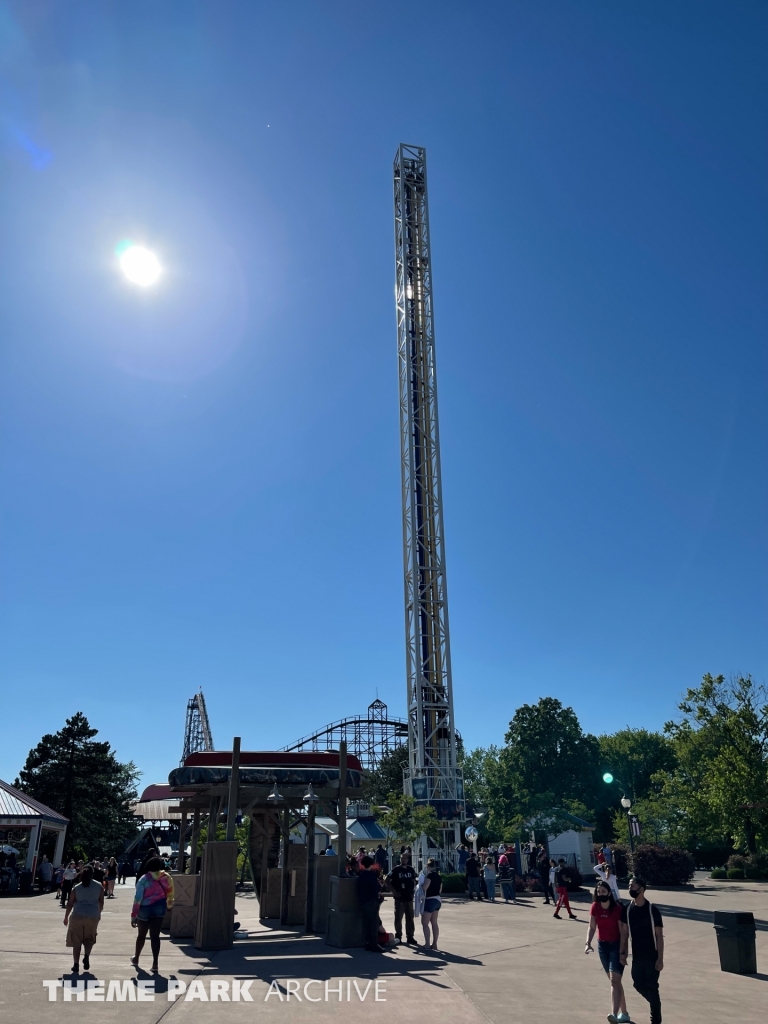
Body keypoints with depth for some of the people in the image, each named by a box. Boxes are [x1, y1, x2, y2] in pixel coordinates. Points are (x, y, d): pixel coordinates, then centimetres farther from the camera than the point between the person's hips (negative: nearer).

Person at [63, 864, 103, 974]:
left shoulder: (76, 888, 3)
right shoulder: (99, 887, 4)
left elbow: (70, 904, 3)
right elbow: (101, 903, 6)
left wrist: (66, 917, 15)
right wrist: (98, 913, 22)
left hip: (77, 916, 0)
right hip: (93, 917, 1)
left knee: (76, 941, 10)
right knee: (89, 939, 19)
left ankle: (76, 965, 7)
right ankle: (86, 957, -3)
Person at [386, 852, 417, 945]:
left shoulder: (411, 870, 7)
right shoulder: (396, 870, -5)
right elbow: (387, 880, -4)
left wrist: (413, 891, 4)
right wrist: (394, 891, -10)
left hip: (409, 898, 3)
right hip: (399, 898, -3)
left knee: (410, 918, 7)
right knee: (398, 917, 2)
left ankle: (410, 937, 16)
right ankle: (398, 936, 14)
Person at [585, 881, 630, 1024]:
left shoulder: (617, 908, -18)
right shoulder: (595, 907, -4)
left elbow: (622, 932, -16)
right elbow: (592, 927, -2)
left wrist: (622, 952, -19)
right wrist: (588, 943, -17)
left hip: (616, 945, -6)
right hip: (602, 945, 6)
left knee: (614, 980, -16)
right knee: (614, 981, 15)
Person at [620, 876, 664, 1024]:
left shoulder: (653, 910, -14)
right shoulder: (627, 909, -2)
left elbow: (659, 936, -11)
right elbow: (625, 932, 5)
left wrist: (660, 958, -13)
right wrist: (623, 952, 1)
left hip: (652, 956, -4)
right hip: (637, 956, 4)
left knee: (652, 987, 1)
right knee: (638, 984, 11)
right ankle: (656, 1004, 38)